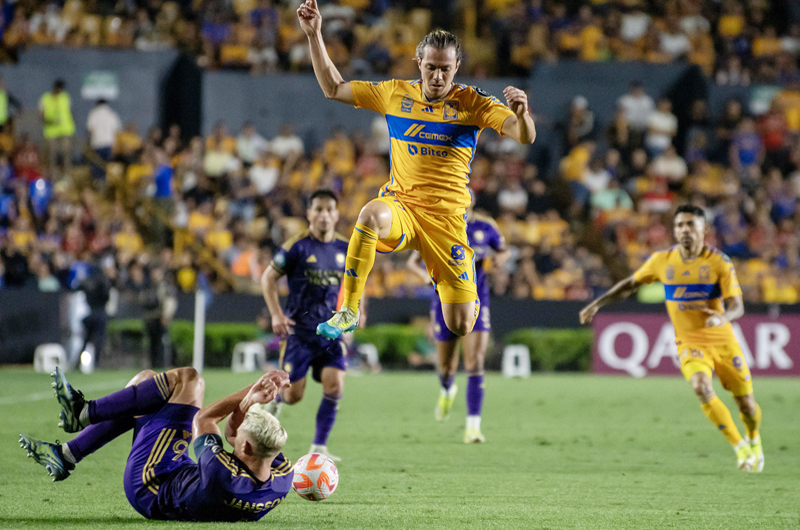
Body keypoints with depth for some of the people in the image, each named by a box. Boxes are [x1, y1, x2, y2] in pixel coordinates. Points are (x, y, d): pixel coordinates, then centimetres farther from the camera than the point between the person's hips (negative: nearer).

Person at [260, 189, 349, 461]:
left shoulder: (344, 248, 5)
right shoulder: (297, 246, -9)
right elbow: (268, 278, -3)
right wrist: (277, 315, -12)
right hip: (299, 330, -3)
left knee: (334, 385, -13)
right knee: (294, 395, -2)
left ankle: (319, 446, -2)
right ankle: (276, 398, 37)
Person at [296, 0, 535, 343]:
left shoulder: (472, 102, -1)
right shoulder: (395, 94, 6)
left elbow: (526, 137, -11)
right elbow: (333, 88, 15)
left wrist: (522, 114, -35)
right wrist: (314, 34, 6)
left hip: (448, 216, -1)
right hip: (401, 206, 1)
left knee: (461, 327, -6)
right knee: (372, 214, -39)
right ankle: (349, 311, -26)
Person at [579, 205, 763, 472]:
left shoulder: (720, 263, -8)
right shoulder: (662, 261, -2)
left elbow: (737, 307, -14)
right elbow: (630, 284, 13)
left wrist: (722, 317, -36)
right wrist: (597, 304, 9)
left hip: (723, 341, 0)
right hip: (689, 343, 0)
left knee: (746, 404, 4)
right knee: (702, 388, -29)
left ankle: (754, 440, 40)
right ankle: (740, 447, -18)